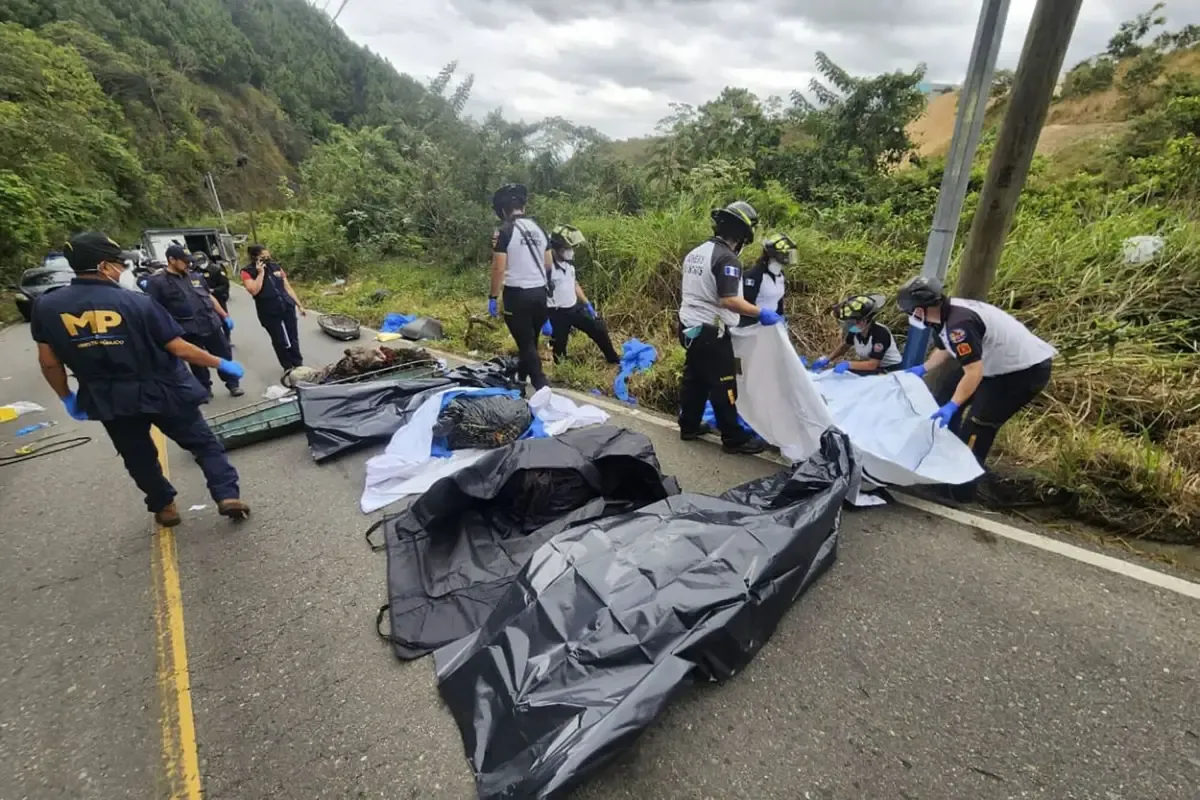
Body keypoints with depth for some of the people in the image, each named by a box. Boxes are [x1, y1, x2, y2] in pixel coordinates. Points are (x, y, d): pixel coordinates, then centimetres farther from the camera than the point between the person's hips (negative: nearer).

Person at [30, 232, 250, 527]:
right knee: (203, 443, 8)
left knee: (138, 457, 21)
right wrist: (221, 363, -3)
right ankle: (228, 496, -2)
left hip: (110, 401, 4)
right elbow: (180, 349, -15)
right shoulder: (137, 302, -16)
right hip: (162, 393, -3)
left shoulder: (46, 307, -4)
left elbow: (49, 362, 2)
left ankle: (164, 507, 33)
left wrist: (67, 397, 17)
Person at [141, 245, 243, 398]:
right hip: (189, 330, -4)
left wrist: (225, 316, 18)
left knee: (224, 355, 11)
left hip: (212, 324, 4)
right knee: (198, 362, 10)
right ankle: (205, 389, 25)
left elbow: (209, 297, 18)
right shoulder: (159, 281, -6)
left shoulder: (195, 276, 10)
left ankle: (233, 383, 24)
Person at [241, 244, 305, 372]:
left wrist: (299, 305, 9)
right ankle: (288, 367, 19)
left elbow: (287, 287, 10)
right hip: (269, 313, -3)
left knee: (293, 337, 11)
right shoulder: (247, 272, -7)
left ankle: (298, 363, 26)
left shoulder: (275, 267, 4)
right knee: (279, 341, 6)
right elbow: (254, 291, -22)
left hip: (288, 307, 4)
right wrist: (261, 273, -17)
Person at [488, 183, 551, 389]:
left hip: (517, 294, -6)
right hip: (540, 292, 7)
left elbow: (499, 268, -14)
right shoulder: (539, 229, 9)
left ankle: (541, 386, -7)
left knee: (526, 344, -2)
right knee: (531, 340, 17)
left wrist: (493, 297, -5)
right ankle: (521, 377, 34)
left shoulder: (504, 231, -10)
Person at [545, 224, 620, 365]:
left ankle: (614, 359, 35)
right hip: (557, 314, -8)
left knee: (599, 330, 14)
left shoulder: (568, 261, 3)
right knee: (559, 349, 4)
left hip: (575, 307, 8)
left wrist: (587, 304, 16)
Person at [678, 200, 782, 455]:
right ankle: (734, 438, 9)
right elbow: (729, 300, -26)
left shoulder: (696, 253, 12)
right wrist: (761, 313, -18)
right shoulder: (726, 258, -17)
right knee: (723, 386, -1)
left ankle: (689, 426, 30)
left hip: (689, 326, 9)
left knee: (694, 378, 19)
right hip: (710, 331, -9)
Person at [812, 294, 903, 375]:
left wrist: (848, 364, -44)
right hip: (869, 364, 7)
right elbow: (845, 346, 7)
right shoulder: (855, 330, -12)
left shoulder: (880, 333, -30)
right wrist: (828, 359, -8)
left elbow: (873, 364, -33)